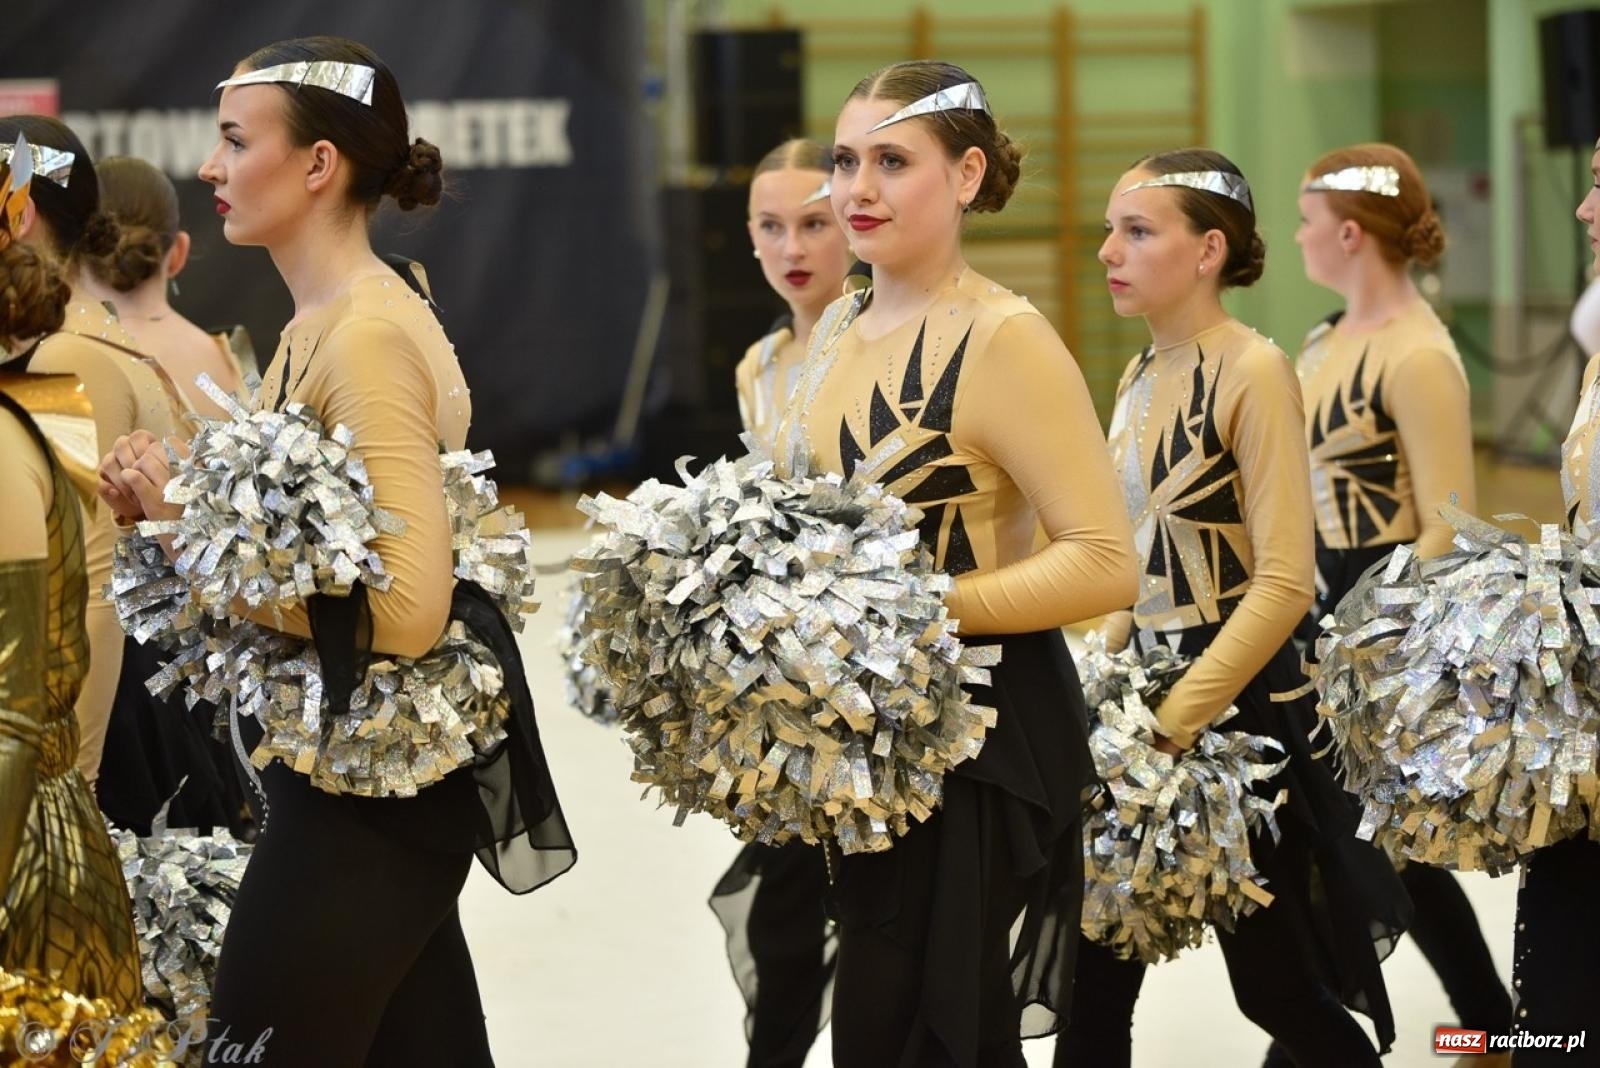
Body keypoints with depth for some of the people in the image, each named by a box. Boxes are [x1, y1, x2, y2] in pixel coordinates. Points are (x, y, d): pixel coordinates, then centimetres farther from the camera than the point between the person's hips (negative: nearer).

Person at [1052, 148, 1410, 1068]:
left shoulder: (1252, 370, -14)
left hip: (1239, 703, -7)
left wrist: (1175, 721, -23)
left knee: (1276, 985, 4)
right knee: (1095, 976, 5)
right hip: (1143, 683, 7)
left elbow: (1284, 584, -20)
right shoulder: (1143, 375, 9)